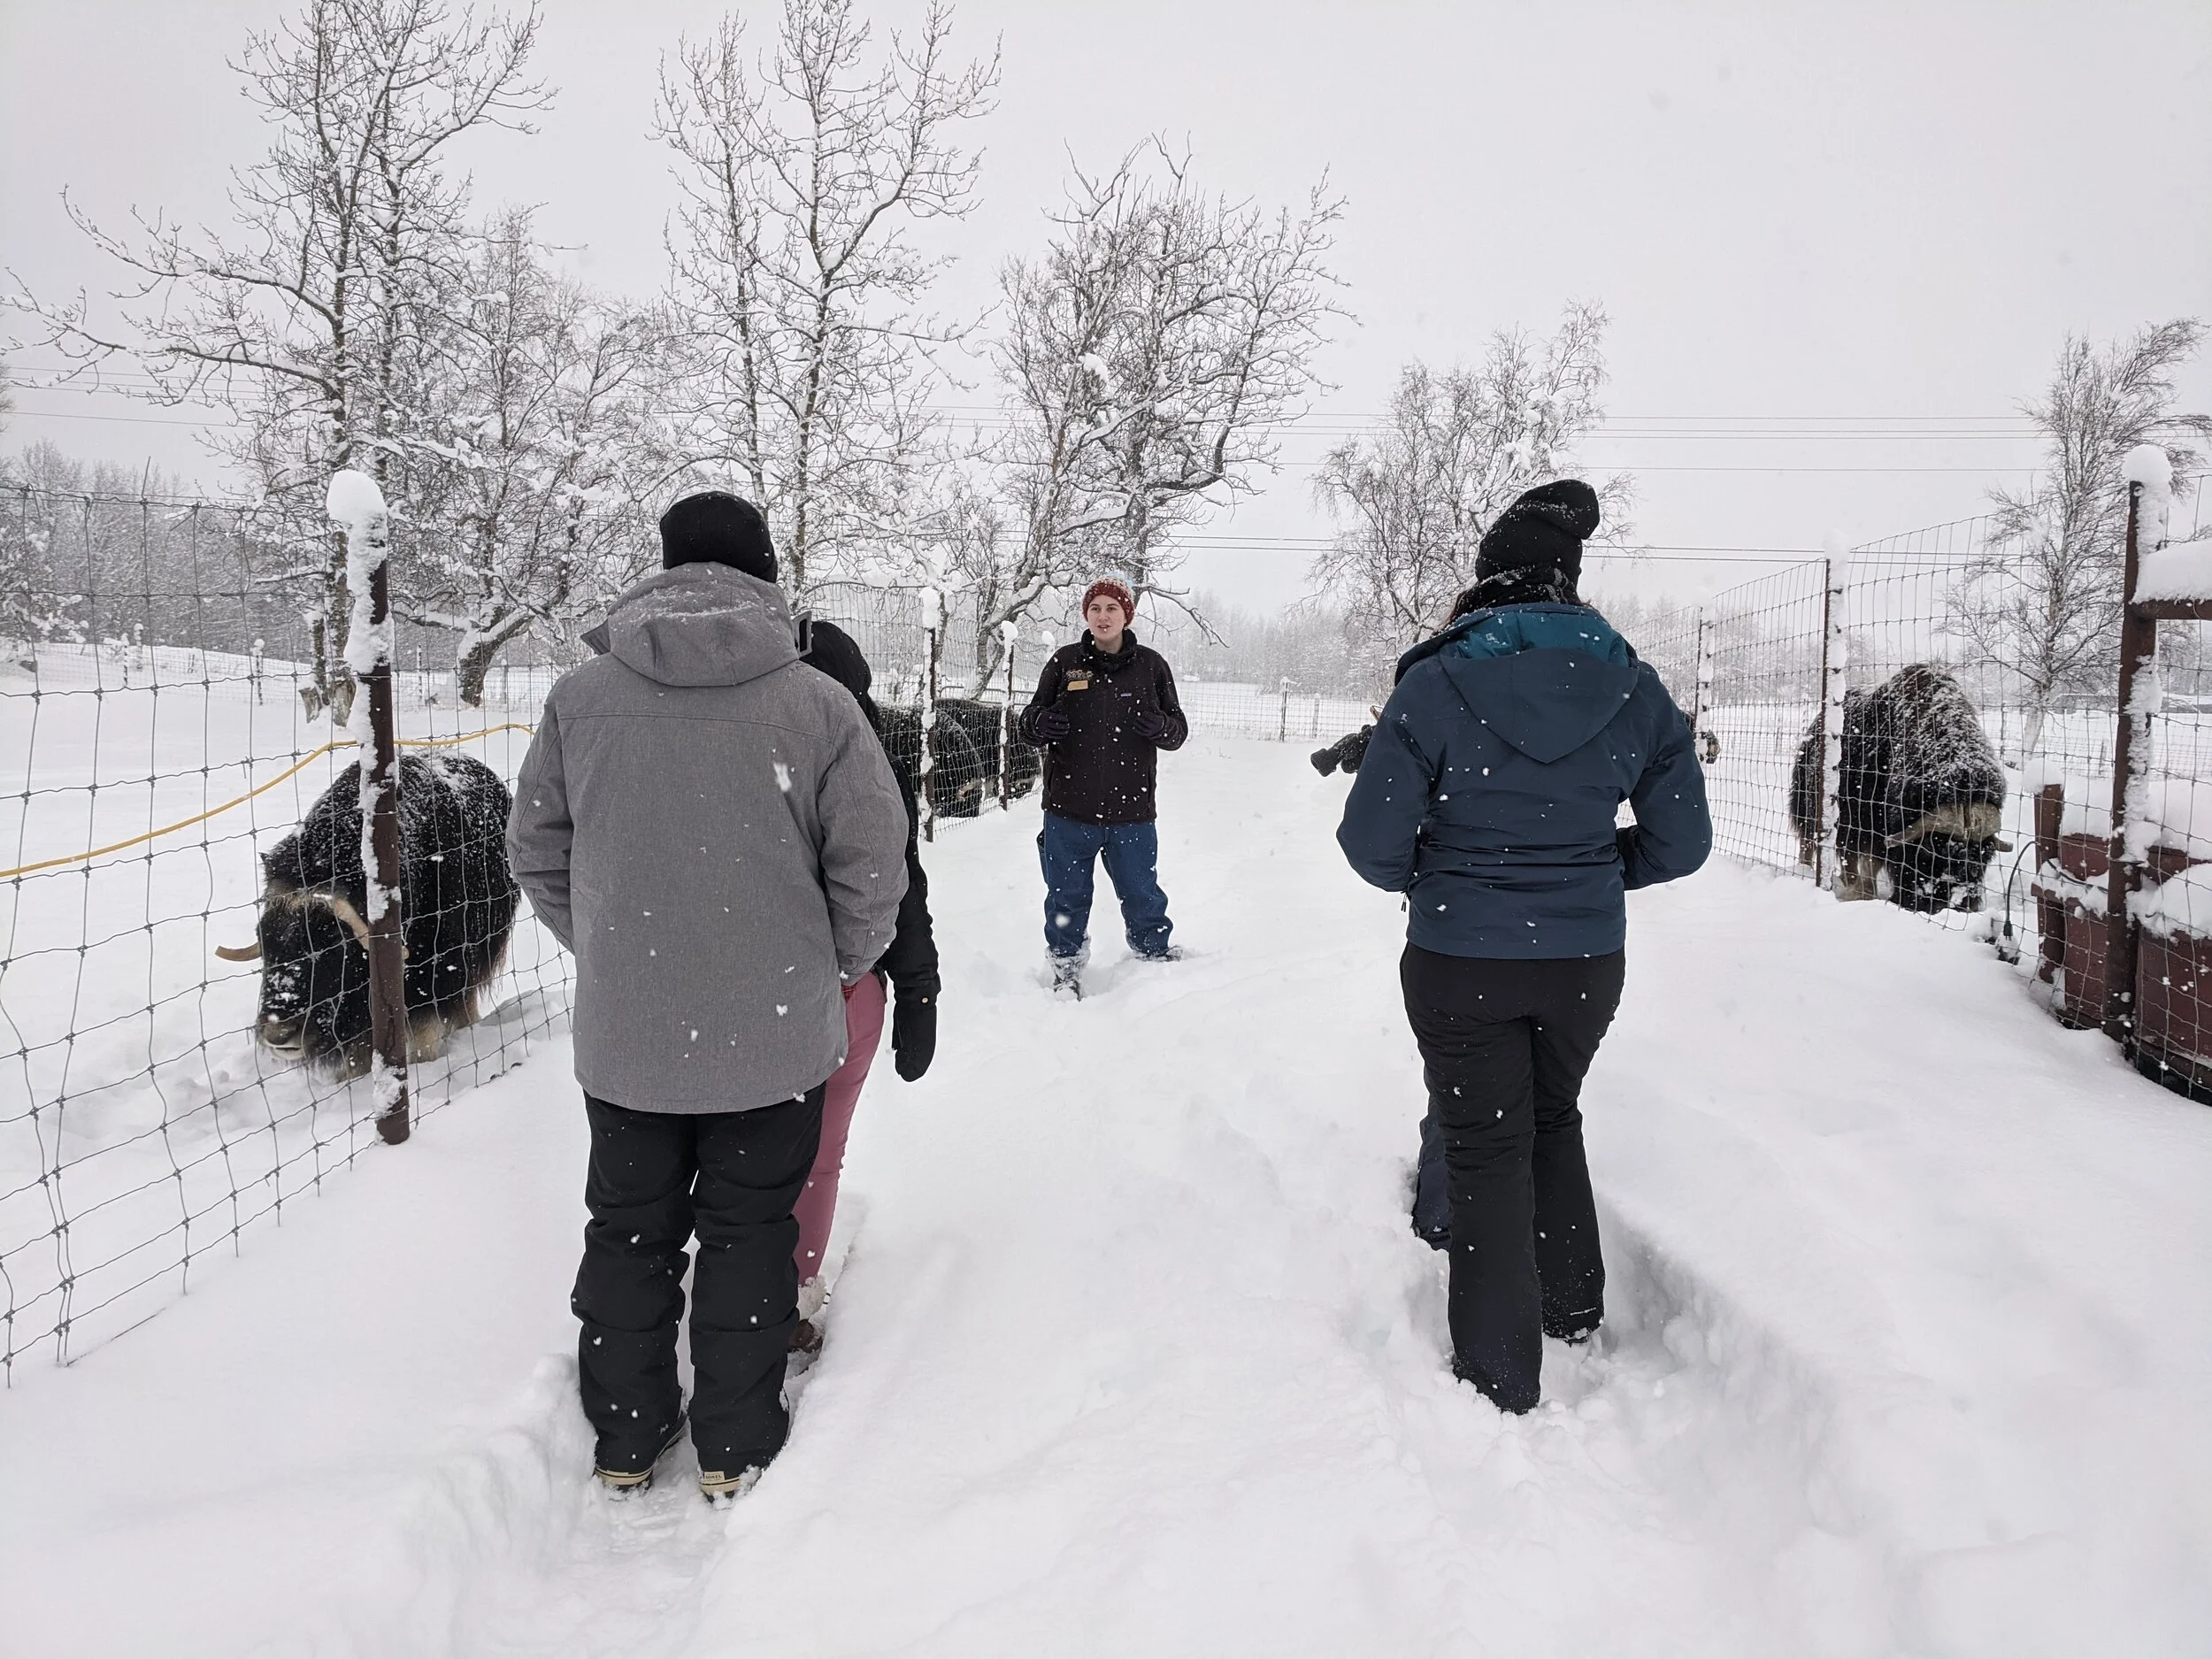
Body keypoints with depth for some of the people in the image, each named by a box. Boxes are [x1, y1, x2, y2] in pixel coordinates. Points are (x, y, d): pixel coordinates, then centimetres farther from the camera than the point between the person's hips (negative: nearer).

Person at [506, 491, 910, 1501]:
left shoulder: (580, 696, -5)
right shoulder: (817, 704, -11)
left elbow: (536, 853, 4)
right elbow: (874, 866, -7)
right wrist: (840, 963, 11)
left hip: (620, 1035, 2)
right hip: (774, 1036, -1)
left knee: (628, 1231, 19)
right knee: (749, 1236, 14)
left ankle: (625, 1440, 33)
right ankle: (735, 1449, 27)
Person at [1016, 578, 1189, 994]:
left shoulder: (1151, 665, 4)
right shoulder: (1064, 662, 3)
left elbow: (1178, 729, 7)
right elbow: (1032, 718, 8)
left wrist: (1159, 725, -16)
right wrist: (1038, 722, -16)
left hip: (1132, 809, 0)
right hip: (1069, 809, 0)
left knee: (1143, 894, 12)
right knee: (1067, 896, 11)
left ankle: (1154, 952, 34)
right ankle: (1066, 962, 30)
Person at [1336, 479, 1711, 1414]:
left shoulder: (1438, 686, -15)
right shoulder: (1633, 688, -4)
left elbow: (1372, 842, -14)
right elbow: (1680, 842, 0)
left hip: (1461, 963, -3)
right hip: (1587, 960, 4)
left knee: (1485, 1151, 9)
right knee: (1554, 1120, 27)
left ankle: (1501, 1381, 18)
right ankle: (1573, 1309, 41)